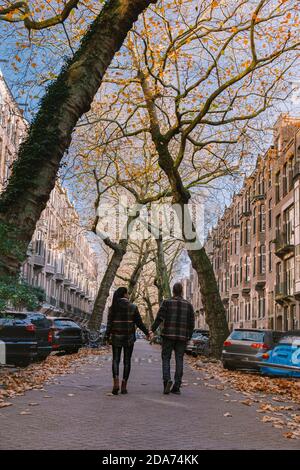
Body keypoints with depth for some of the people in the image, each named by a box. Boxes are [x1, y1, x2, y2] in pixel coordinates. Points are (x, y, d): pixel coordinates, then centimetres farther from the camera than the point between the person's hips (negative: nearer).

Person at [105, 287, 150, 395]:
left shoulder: (113, 307, -3)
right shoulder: (133, 307, -5)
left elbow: (109, 323, -8)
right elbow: (139, 323, -3)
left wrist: (107, 336, -8)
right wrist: (146, 332, 10)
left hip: (116, 337, 1)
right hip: (129, 337, -1)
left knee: (115, 360, 8)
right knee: (127, 361, 9)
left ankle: (116, 383, -13)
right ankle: (124, 386, 7)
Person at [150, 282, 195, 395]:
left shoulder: (167, 302, -1)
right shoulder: (188, 305, 7)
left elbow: (159, 318, -9)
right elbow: (191, 323, 7)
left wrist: (152, 329, -4)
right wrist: (189, 337, 15)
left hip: (168, 335, -2)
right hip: (182, 336, 2)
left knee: (166, 358, 7)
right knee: (179, 360, 6)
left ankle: (167, 379, -14)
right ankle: (177, 386, 5)